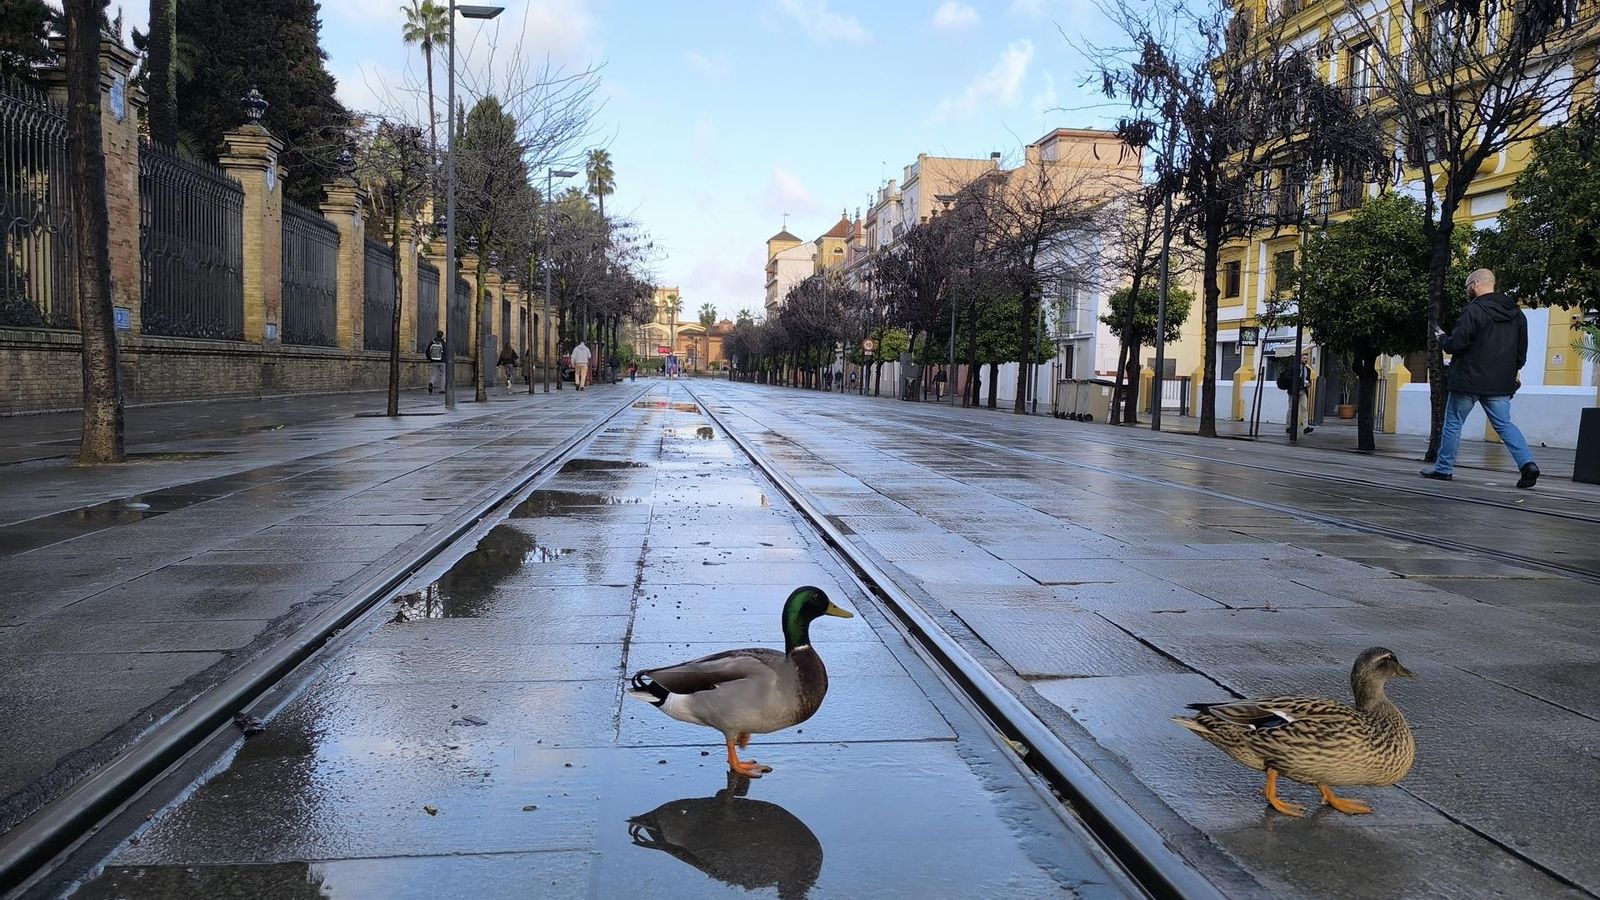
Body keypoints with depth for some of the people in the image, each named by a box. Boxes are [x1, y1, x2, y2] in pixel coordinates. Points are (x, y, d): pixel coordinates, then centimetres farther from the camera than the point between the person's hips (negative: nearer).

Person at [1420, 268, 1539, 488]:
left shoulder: (1474, 311, -13)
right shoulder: (1516, 313, 12)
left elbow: (1456, 344, -17)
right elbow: (1522, 350, 16)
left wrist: (1442, 338, 4)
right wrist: (1511, 373, 23)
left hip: (1469, 380, -6)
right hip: (1501, 383, 6)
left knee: (1453, 423, 6)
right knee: (1504, 424, 8)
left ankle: (1443, 468, 12)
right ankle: (1527, 463, -10)